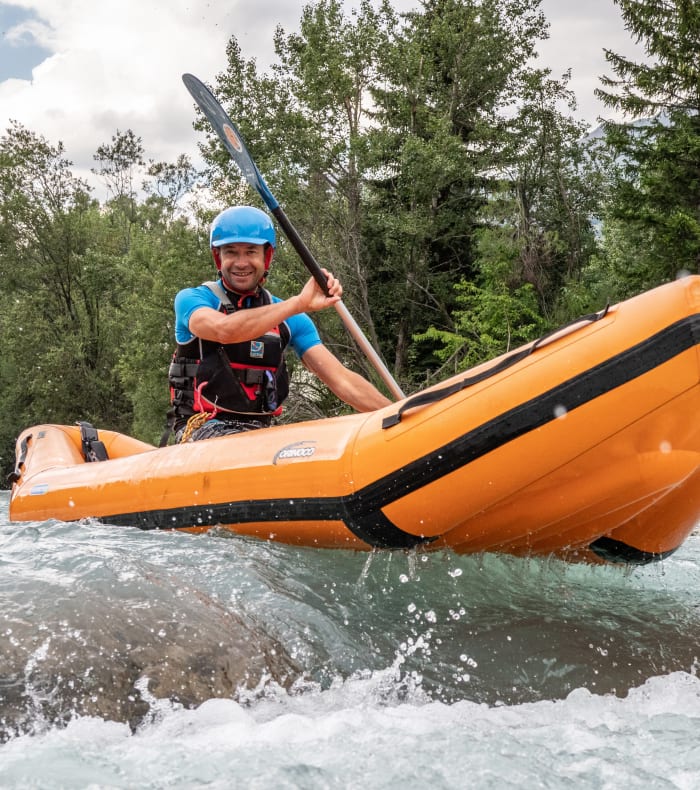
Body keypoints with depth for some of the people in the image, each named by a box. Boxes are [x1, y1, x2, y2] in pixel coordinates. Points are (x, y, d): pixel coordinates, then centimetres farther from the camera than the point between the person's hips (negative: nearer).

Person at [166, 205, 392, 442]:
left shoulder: (289, 319, 10)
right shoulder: (192, 299, -1)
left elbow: (342, 380, 3)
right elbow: (224, 330, -26)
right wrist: (299, 303, -26)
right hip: (203, 429, -5)